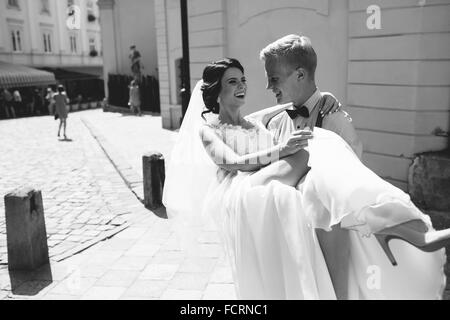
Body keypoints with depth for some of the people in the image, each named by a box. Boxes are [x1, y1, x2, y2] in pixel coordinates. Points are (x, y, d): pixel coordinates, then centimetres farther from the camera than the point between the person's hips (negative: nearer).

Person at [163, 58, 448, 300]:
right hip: (241, 198, -5)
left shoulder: (256, 122, 30)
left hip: (281, 194, 5)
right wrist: (282, 149, -22)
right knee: (309, 153, -30)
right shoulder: (206, 128, 14)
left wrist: (322, 98, 12)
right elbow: (233, 162, -6)